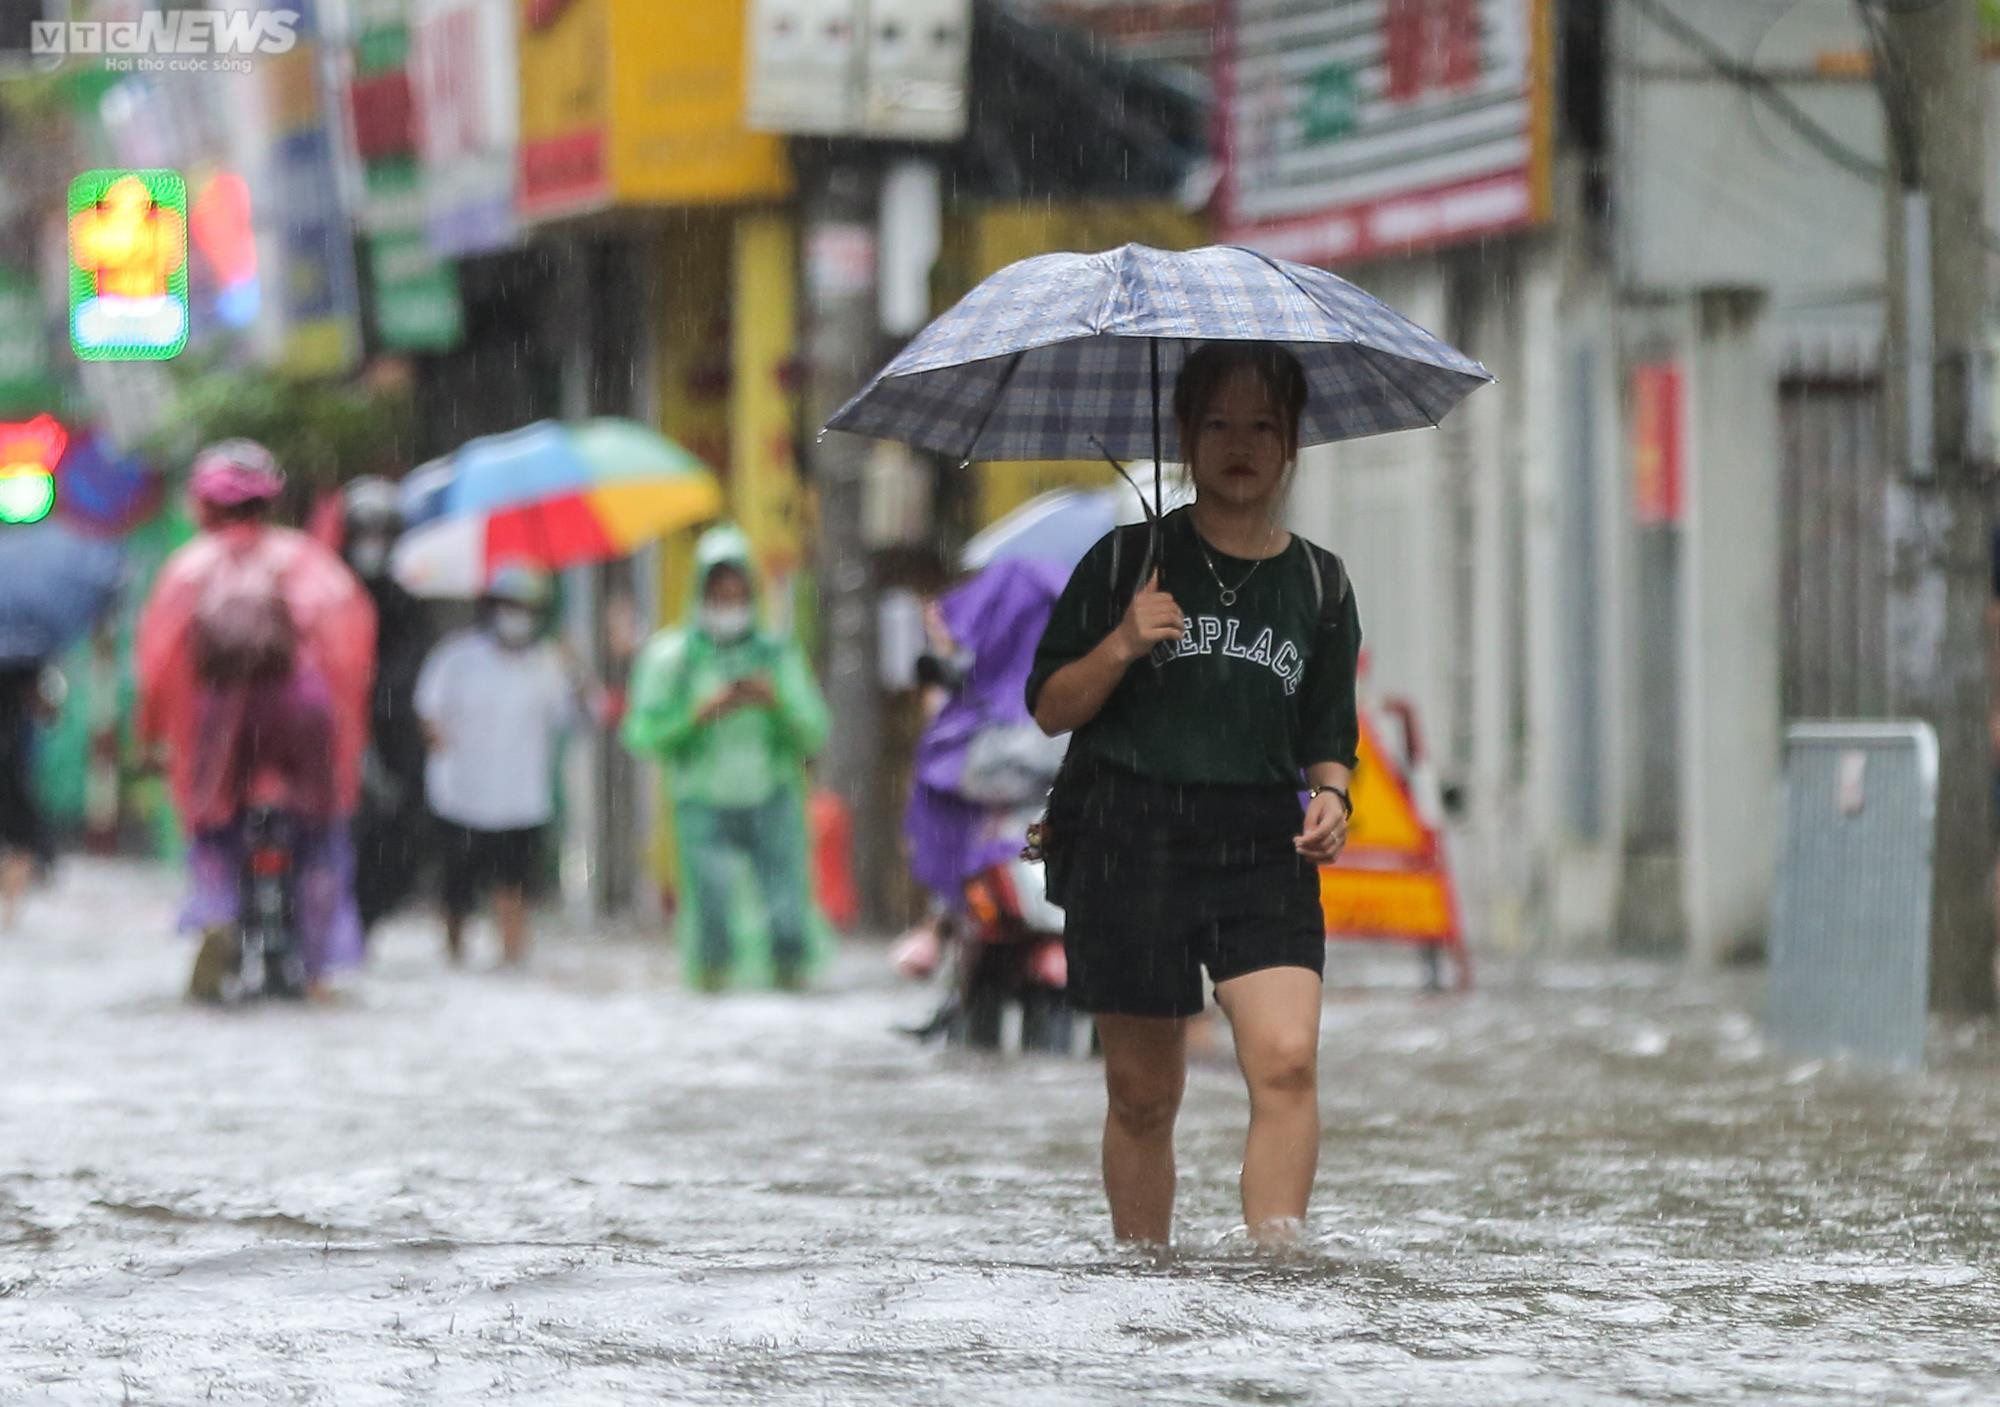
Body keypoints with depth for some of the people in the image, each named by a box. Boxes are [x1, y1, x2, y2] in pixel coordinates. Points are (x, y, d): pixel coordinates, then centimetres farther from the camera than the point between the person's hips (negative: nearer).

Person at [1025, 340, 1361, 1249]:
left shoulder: (1318, 585, 10)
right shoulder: (1128, 562, 2)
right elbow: (1049, 708, 3)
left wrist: (1329, 797, -2)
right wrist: (1122, 645, -14)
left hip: (1261, 847, 1)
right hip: (1128, 841, -1)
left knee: (1287, 1058, -19)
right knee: (1142, 1093, 4)